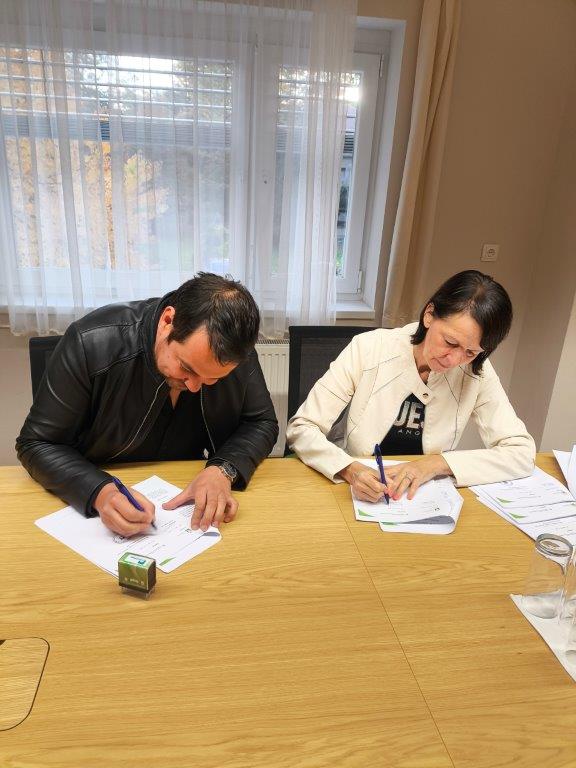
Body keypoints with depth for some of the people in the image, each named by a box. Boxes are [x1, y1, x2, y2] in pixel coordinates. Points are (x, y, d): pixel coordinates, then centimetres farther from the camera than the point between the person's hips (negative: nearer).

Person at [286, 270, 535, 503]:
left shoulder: (476, 372, -8)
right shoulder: (369, 349, -15)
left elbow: (522, 452, -8)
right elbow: (301, 428, -14)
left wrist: (437, 462, -19)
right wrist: (350, 469, -31)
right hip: (356, 494, -1)